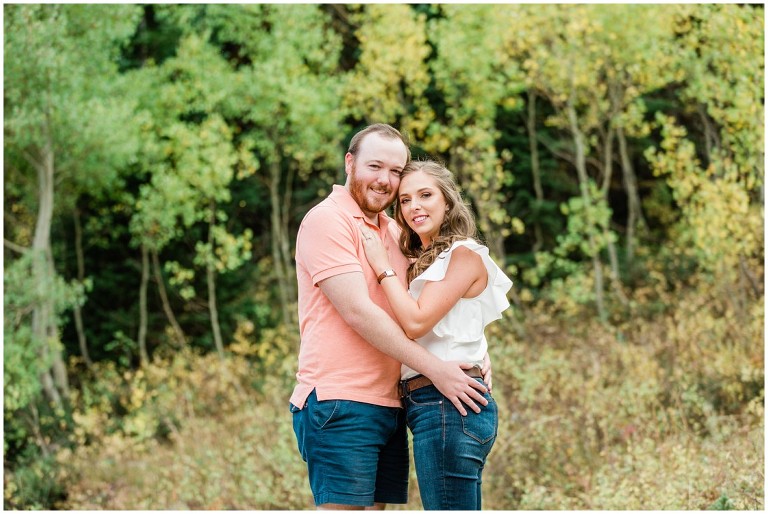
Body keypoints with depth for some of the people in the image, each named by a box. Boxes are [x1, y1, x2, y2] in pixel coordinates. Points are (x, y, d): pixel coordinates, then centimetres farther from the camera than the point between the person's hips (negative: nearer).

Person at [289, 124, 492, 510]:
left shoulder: (393, 231, 19)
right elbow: (357, 312, -15)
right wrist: (435, 369, -15)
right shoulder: (327, 220, -7)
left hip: (388, 405, 8)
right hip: (340, 404, -8)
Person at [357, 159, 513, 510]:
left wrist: (382, 266, -6)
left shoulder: (464, 254, -5)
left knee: (447, 506, -9)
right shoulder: (422, 261, 20)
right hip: (428, 405, 9)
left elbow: (416, 321, -15)